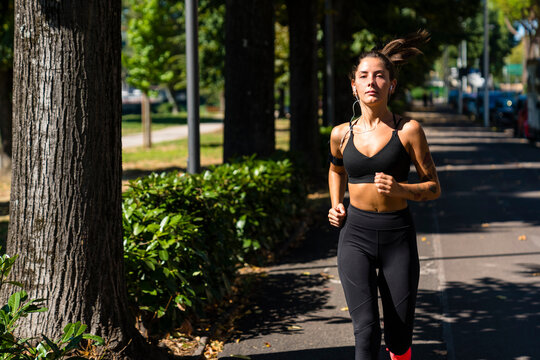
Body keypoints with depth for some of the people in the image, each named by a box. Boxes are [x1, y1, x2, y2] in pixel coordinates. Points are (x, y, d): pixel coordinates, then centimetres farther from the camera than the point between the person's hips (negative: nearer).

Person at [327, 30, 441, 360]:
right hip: (355, 236, 1)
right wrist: (336, 206, 11)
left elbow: (434, 188, 1)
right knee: (366, 331, -12)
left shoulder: (408, 130, -3)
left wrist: (401, 189, -18)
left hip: (398, 236, -1)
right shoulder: (342, 134, 4)